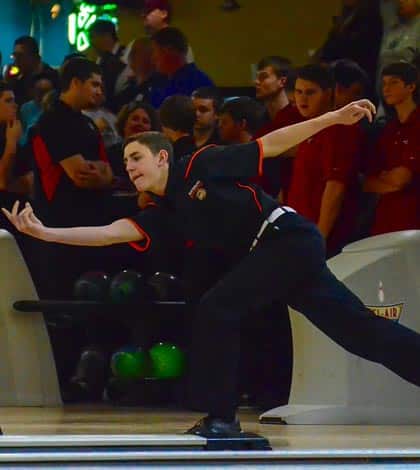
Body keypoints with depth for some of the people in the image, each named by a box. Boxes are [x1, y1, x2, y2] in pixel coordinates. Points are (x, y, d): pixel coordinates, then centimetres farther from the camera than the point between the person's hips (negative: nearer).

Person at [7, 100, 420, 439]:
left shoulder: (201, 165, -4)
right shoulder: (163, 213, 13)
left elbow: (270, 145, -1)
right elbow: (112, 232, 0)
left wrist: (334, 118, -6)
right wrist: (44, 232, -11)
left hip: (289, 237, -8)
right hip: (268, 255, 8)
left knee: (215, 310, -13)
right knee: (360, 330, 8)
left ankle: (221, 417, -6)